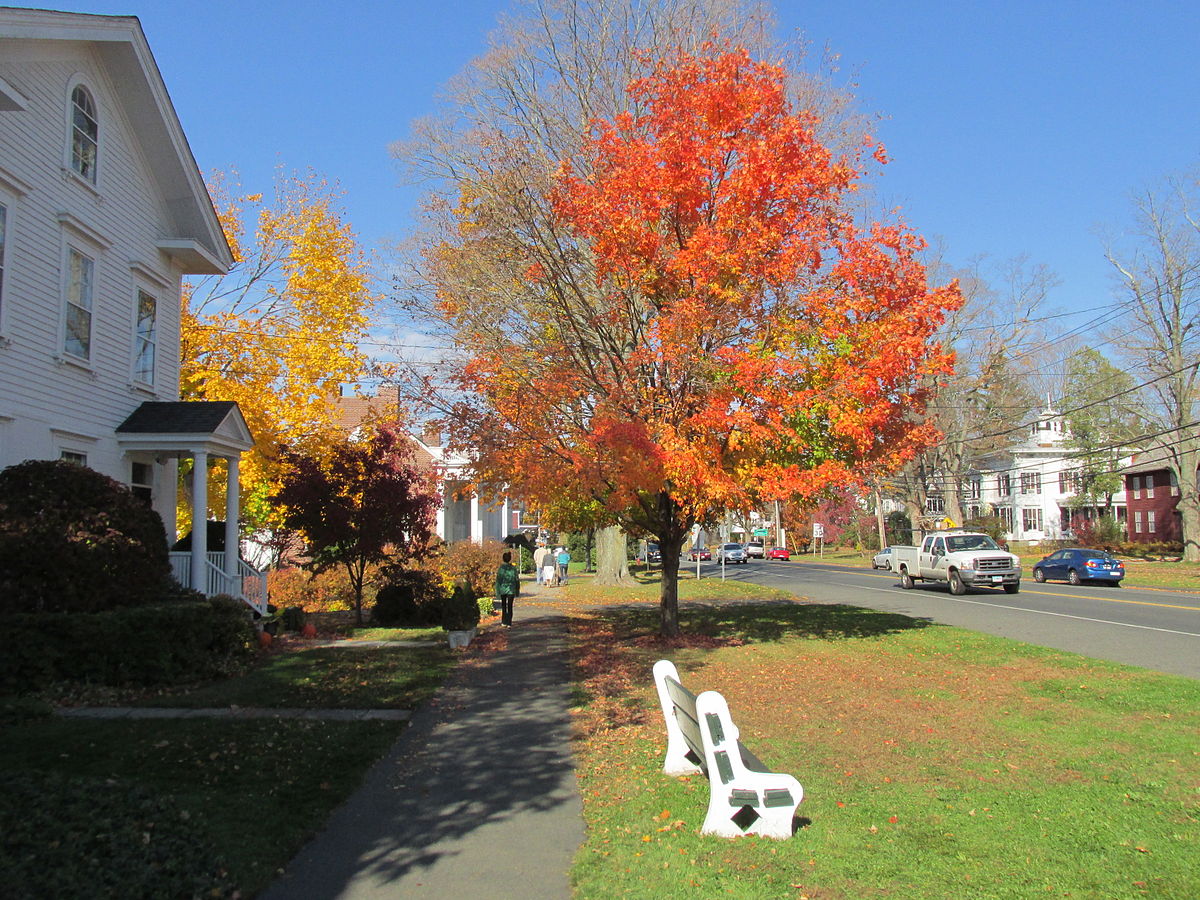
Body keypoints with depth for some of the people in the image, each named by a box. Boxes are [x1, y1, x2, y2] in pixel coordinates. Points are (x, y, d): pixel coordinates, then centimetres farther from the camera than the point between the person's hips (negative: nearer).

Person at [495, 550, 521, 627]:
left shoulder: (501, 568, -7)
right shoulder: (513, 568, -5)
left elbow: (498, 580, -6)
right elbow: (517, 579, 0)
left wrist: (497, 591, 0)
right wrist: (517, 591, 9)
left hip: (503, 589, 0)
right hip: (511, 590, 0)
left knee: (503, 606, 16)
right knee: (510, 606, 3)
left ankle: (504, 622, 19)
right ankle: (509, 623, -2)